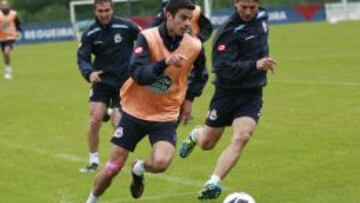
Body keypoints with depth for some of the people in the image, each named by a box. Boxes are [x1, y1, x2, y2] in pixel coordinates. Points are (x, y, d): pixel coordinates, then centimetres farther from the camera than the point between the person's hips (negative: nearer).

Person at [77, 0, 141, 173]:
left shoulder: (126, 26, -9)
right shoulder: (90, 34, -4)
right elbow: (82, 58, -7)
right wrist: (89, 73, -27)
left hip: (124, 81, -2)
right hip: (101, 81, 2)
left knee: (118, 123, -7)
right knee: (95, 119, -11)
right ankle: (93, 160, 5)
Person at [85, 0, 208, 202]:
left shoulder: (195, 47, -8)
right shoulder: (147, 38, -16)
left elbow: (201, 75, 14)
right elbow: (137, 74, -29)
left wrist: (189, 99, 7)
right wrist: (165, 62, -41)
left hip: (167, 116, 1)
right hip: (135, 111, -1)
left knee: (161, 163, -23)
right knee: (113, 168, 3)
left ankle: (139, 169, 14)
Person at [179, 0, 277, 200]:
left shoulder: (262, 17, 1)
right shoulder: (228, 32, -20)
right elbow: (222, 67, -29)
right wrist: (254, 65, -36)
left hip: (252, 95, 3)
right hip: (227, 92, -3)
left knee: (241, 137, -22)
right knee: (206, 144, 13)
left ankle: (213, 183, -21)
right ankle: (195, 135, 50)